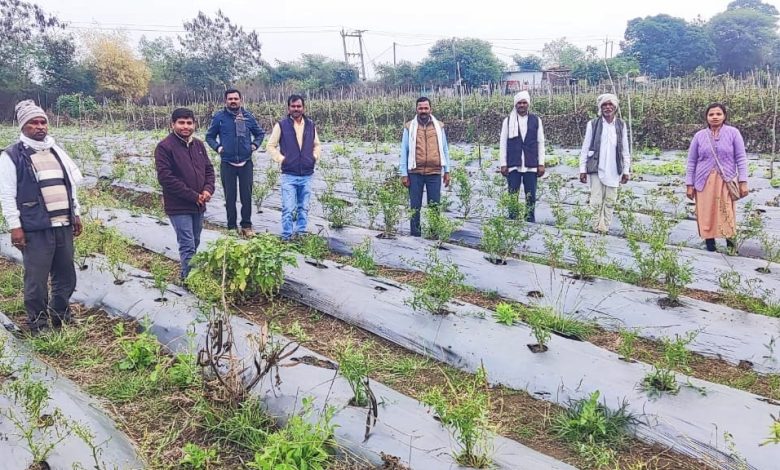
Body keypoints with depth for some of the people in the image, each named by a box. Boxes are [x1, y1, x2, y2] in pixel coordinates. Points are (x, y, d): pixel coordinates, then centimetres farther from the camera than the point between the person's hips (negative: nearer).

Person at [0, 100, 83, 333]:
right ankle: (38, 326, 13)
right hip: (36, 229, -6)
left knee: (66, 276, 13)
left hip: (63, 226, 6)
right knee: (36, 281, 0)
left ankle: (62, 318, 29)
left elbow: (70, 184, 19)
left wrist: (76, 213, 15)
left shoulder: (57, 151, 14)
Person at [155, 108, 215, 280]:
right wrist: (193, 196, -18)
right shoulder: (165, 147, -13)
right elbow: (165, 177, -19)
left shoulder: (198, 145, 9)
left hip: (198, 205, 7)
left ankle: (186, 274, 31)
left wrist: (208, 189, -7)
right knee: (188, 246, -8)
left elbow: (209, 169, 13)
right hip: (178, 207, -7)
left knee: (194, 243, 16)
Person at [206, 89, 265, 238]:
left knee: (247, 196, 3)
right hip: (227, 164, -1)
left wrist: (255, 145, 0)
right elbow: (209, 136, 10)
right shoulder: (219, 117, 0)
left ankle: (246, 225, 15)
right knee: (230, 197, 5)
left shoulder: (248, 116, 4)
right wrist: (217, 147, -6)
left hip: (246, 163, 1)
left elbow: (260, 133, 16)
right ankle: (232, 227, 16)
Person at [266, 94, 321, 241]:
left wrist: (315, 157, 6)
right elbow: (270, 146, 2)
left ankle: (300, 234, 22)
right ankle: (287, 237, 3)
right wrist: (281, 159, -6)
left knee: (304, 208, 11)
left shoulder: (311, 125, 7)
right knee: (288, 209, -6)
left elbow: (316, 144, 21)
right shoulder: (281, 125, -3)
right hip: (289, 175, -3)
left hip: (307, 175, 4)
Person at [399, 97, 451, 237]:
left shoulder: (439, 126, 8)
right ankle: (415, 234, 12)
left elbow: (444, 150, 11)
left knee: (434, 205, 4)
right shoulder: (409, 127, 4)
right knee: (415, 205, 4)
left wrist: (447, 171, 8)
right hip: (415, 173, -1)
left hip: (434, 172, 1)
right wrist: (404, 174, -1)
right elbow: (404, 151, 3)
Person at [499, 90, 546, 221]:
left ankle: (530, 222, 11)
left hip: (531, 166, 1)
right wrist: (503, 164, -1)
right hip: (513, 165, 0)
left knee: (531, 196, 2)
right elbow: (503, 143, 5)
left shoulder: (536, 120, 7)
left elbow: (540, 143, 8)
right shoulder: (508, 121, 5)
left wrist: (541, 164, 2)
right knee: (513, 196, 2)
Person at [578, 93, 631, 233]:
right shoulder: (593, 124, -2)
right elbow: (585, 149, 0)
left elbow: (625, 150, 8)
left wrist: (626, 170, 6)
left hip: (613, 171, 2)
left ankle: (605, 228, 16)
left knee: (610, 201, 7)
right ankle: (597, 228, 8)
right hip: (596, 169, -2)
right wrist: (582, 169, -2)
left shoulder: (621, 125, 5)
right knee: (596, 201, -4)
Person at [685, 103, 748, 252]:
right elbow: (691, 162, 7)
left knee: (727, 214, -2)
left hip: (726, 181, -1)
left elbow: (741, 158, 1)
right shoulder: (699, 136, 3)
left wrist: (743, 182, -5)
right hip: (704, 182, 1)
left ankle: (730, 240, 13)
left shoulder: (733, 133, 0)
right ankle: (709, 241, 17)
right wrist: (689, 184, 4)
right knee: (706, 214, 4)